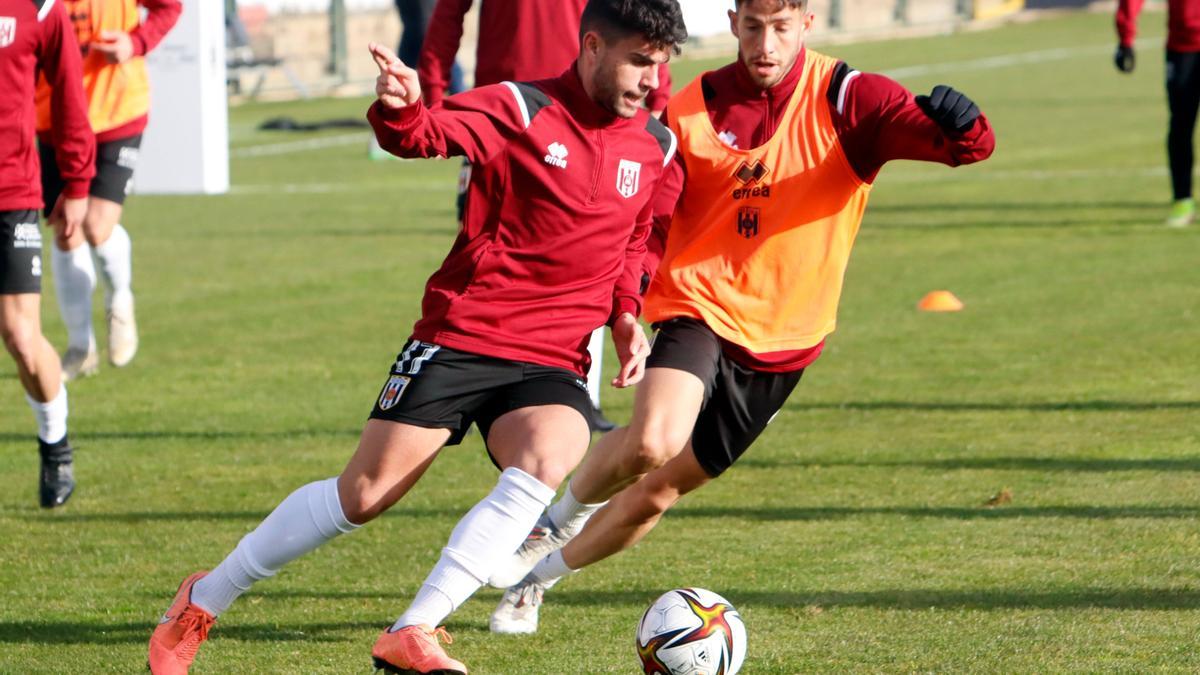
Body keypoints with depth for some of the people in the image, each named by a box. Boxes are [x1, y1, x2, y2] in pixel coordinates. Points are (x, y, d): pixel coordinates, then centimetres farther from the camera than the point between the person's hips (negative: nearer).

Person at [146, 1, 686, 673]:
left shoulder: (656, 146, 8)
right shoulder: (519, 109, -9)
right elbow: (426, 134, -23)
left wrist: (627, 312, 9)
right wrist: (401, 109, -46)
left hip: (552, 362, 4)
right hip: (460, 336, -4)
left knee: (552, 458, -28)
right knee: (365, 493, -3)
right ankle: (205, 600, 18)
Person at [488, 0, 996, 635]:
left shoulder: (845, 100, -8)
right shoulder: (691, 110, -2)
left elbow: (970, 146, -18)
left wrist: (957, 123, -42)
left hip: (784, 338, 1)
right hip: (700, 308, -1)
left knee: (658, 492, 8)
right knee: (653, 442, -30)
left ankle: (536, 575, 32)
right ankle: (557, 517, 0)